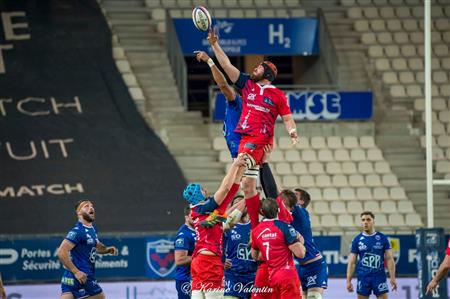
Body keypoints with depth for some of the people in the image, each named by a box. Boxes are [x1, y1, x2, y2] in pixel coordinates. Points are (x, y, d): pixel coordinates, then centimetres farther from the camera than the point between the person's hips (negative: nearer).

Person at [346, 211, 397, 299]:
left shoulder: (382, 238, 2)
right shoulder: (357, 240, 3)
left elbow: (389, 259, 1)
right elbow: (351, 262, 4)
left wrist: (392, 278, -7)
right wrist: (348, 281, -3)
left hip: (379, 276, -1)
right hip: (363, 277, 1)